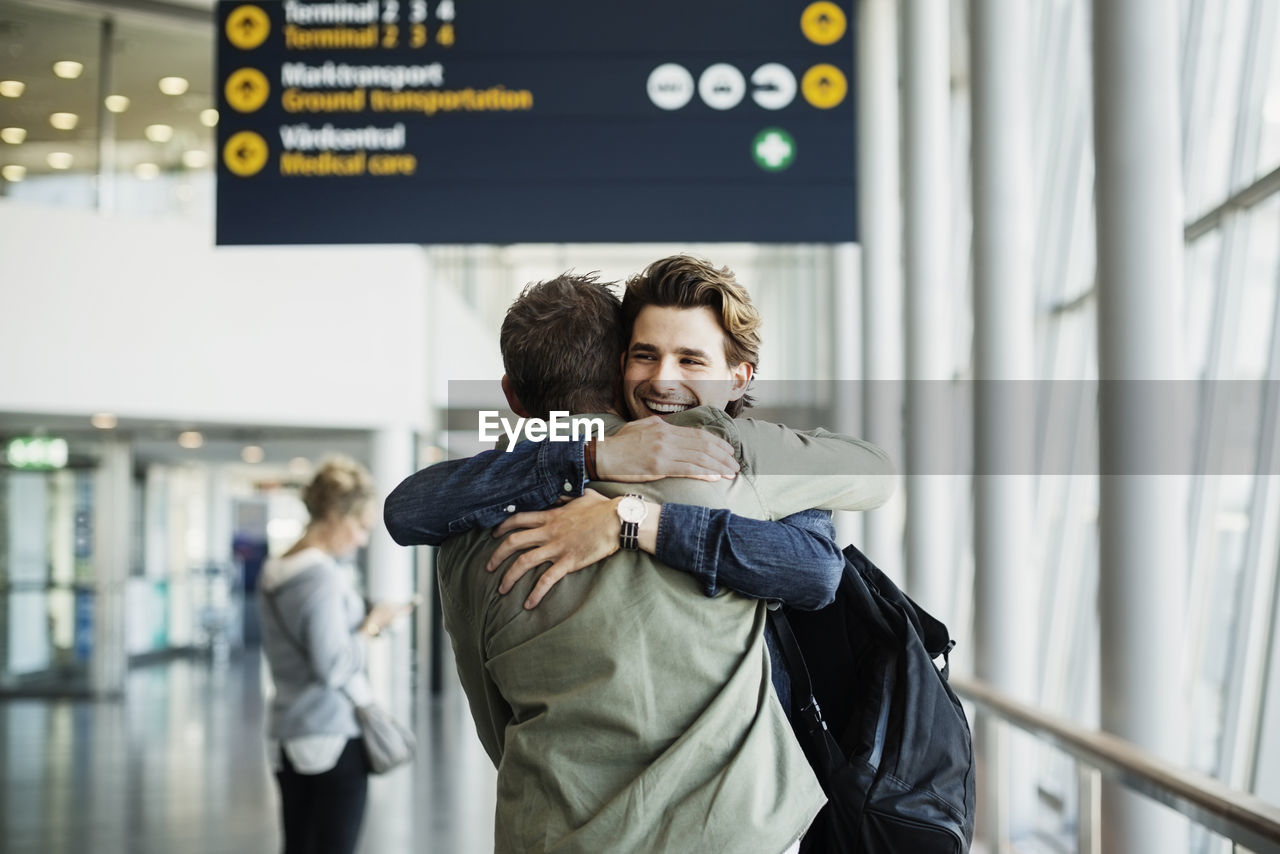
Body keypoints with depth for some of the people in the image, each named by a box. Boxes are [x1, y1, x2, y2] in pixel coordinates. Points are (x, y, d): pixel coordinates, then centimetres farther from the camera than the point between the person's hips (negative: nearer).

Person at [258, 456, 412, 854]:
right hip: (333, 737, -9)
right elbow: (333, 666, -21)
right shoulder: (323, 576, -17)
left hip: (286, 738, 9)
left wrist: (363, 623, 14)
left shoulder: (273, 574, 11)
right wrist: (371, 626, -8)